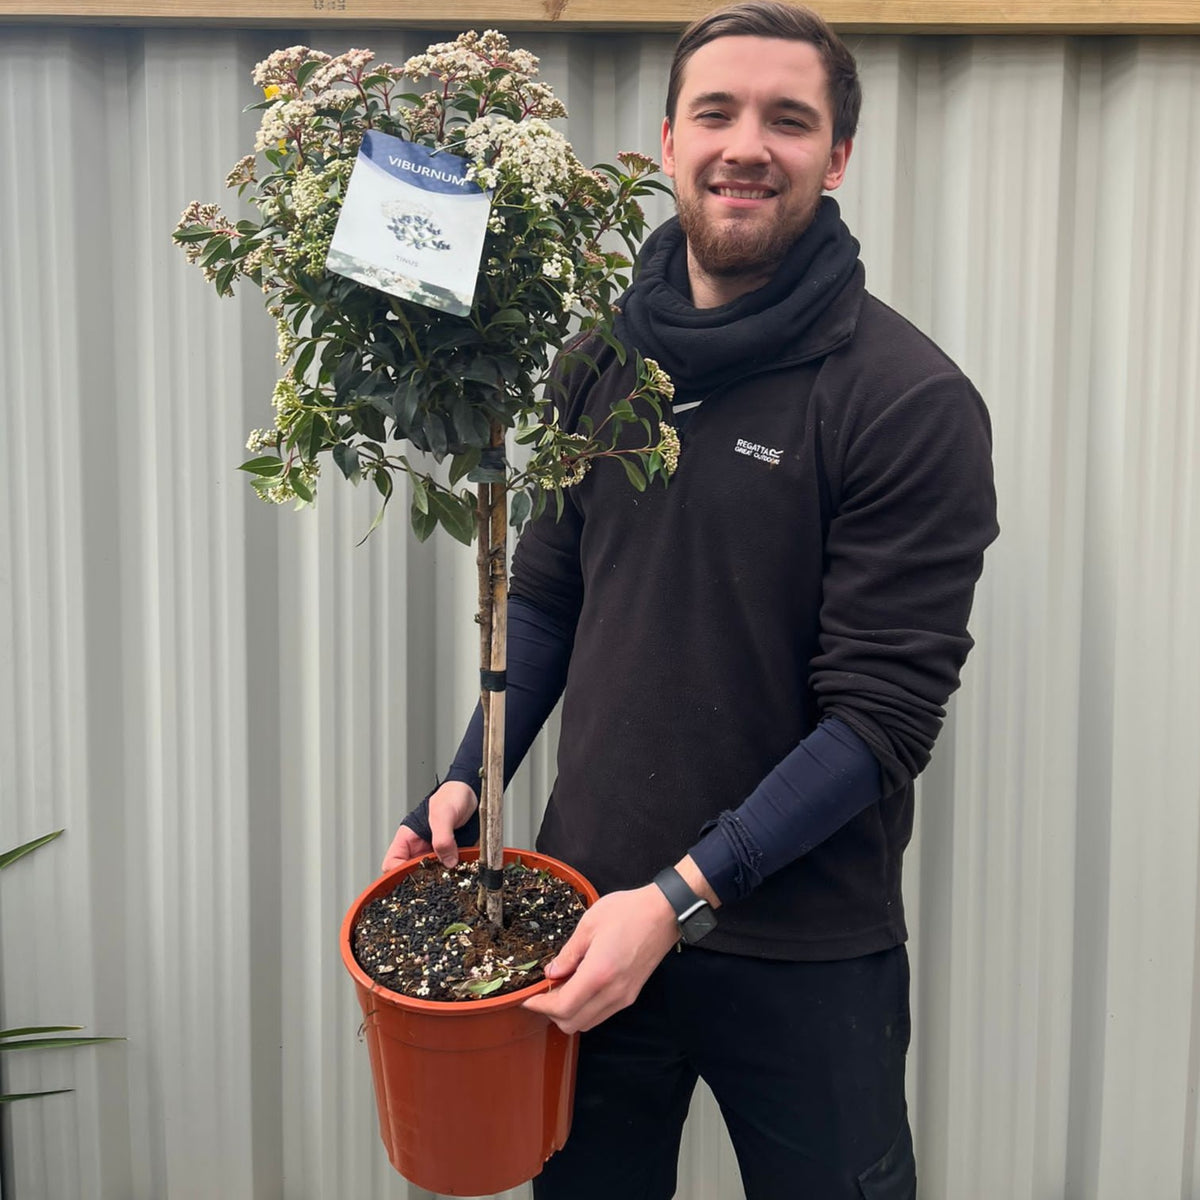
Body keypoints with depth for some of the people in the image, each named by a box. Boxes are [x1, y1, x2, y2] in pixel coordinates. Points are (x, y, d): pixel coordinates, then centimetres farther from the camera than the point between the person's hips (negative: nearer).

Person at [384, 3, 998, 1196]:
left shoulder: (911, 402, -14)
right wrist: (469, 781, 0)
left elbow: (880, 714, -16)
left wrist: (683, 895, -19)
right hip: (594, 914, 5)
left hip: (803, 955, -4)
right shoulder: (605, 357, 2)